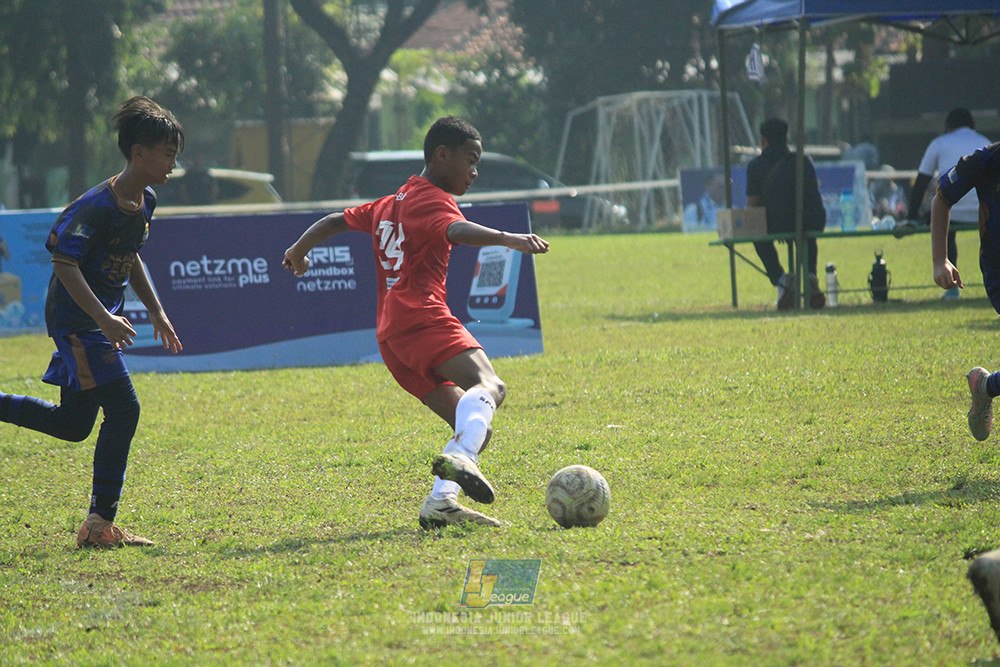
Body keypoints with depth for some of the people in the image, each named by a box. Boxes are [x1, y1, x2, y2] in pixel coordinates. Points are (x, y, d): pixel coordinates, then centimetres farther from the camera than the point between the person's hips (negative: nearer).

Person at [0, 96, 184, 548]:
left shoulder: (145, 202, 7)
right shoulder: (98, 206, -22)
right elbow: (64, 262, -23)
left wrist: (156, 311, 20)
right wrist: (104, 319, -29)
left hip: (99, 318, 10)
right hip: (76, 319, -10)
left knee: (73, 424, 11)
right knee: (123, 409, -13)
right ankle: (100, 524, -6)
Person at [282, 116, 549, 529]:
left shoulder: (391, 204, 29)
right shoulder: (432, 200, 2)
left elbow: (335, 221, 40)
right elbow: (457, 231, -21)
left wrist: (298, 252, 57)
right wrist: (509, 240, -36)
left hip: (391, 337, 9)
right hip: (421, 318, -9)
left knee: (474, 427, 3)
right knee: (487, 385, -30)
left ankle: (441, 503, -16)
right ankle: (460, 458, -56)